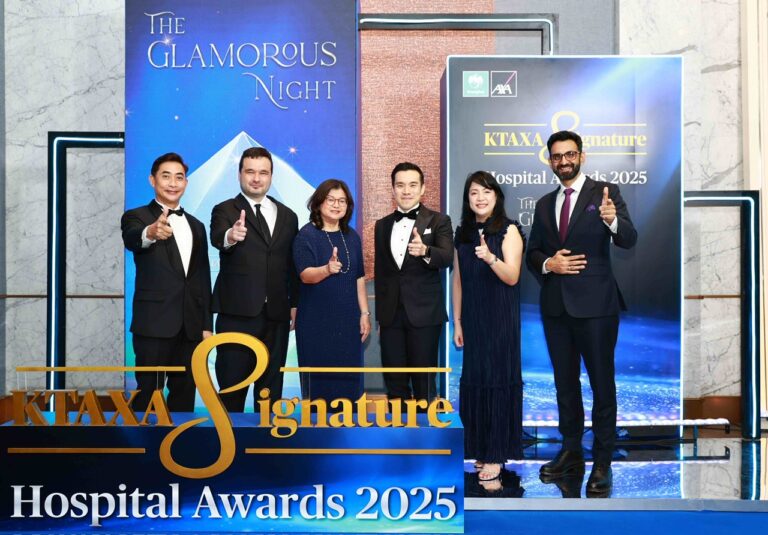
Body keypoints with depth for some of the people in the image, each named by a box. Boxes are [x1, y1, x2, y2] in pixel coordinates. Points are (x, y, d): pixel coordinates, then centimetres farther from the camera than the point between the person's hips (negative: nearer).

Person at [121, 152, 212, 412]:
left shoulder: (196, 226, 16)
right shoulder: (136, 217, 0)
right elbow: (131, 239, -25)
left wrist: (206, 325, 9)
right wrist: (151, 232, -48)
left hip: (190, 325, 5)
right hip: (154, 323, -5)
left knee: (184, 393, 10)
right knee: (148, 393, -3)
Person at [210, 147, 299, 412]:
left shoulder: (287, 216, 12)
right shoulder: (224, 210, 0)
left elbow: (293, 265, 13)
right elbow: (217, 238, -23)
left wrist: (295, 304, 6)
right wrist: (230, 236, -45)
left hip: (276, 315, 4)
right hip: (237, 313, -4)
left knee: (271, 385, 11)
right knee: (232, 385, 3)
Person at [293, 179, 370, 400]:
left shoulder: (351, 236, 9)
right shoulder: (306, 235, -6)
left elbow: (359, 278, 13)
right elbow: (305, 275, -19)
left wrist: (364, 313, 8)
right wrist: (327, 269, -38)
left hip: (348, 320, 5)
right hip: (317, 321, -5)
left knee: (348, 380, 7)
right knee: (319, 380, 0)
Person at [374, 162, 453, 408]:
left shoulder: (438, 221, -1)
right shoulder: (382, 225, 12)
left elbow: (447, 258, -17)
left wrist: (425, 251, -38)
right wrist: (380, 313, 15)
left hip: (424, 313, -4)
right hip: (391, 314, 4)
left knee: (423, 380, 1)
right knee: (394, 381, 8)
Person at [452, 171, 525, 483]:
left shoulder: (508, 230, -5)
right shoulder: (462, 234, 9)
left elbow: (512, 277, -13)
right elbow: (458, 281, 11)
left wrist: (490, 258, -31)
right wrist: (457, 322, 8)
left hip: (501, 318, -5)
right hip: (473, 318, 5)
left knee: (498, 380, -2)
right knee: (474, 380, 6)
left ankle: (497, 455, 6)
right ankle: (480, 448, 18)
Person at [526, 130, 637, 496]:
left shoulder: (605, 192, -4)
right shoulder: (544, 204, 11)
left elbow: (628, 241, -15)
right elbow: (532, 253, 13)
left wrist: (613, 220, -37)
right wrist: (547, 263, -9)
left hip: (595, 303, -5)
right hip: (555, 304, 5)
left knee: (601, 382, 1)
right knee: (565, 382, 15)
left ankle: (602, 462, 9)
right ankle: (571, 450, 28)